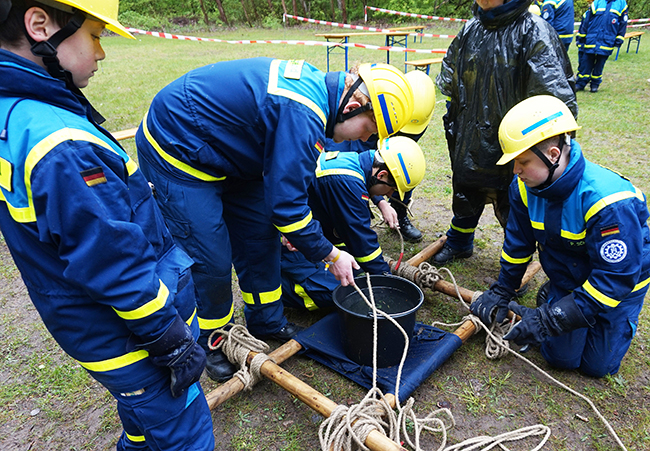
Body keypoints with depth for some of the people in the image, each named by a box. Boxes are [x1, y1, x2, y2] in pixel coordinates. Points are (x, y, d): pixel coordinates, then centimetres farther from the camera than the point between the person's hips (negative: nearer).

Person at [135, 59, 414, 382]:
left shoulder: (316, 85, 0)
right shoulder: (303, 115, -31)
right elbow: (286, 201, -26)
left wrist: (294, 224, 14)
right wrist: (332, 255, -13)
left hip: (220, 146, 10)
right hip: (174, 152, -10)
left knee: (260, 232, 12)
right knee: (211, 259, -5)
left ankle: (266, 322, 29)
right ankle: (212, 341, 21)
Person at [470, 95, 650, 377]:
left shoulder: (609, 202, -37)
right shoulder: (525, 186, -18)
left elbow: (616, 278, -34)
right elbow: (517, 243, -3)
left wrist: (550, 319, -35)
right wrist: (501, 292, 1)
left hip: (619, 285, -3)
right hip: (567, 278, 4)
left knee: (597, 365, 5)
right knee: (559, 356, 4)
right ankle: (551, 296, 27)